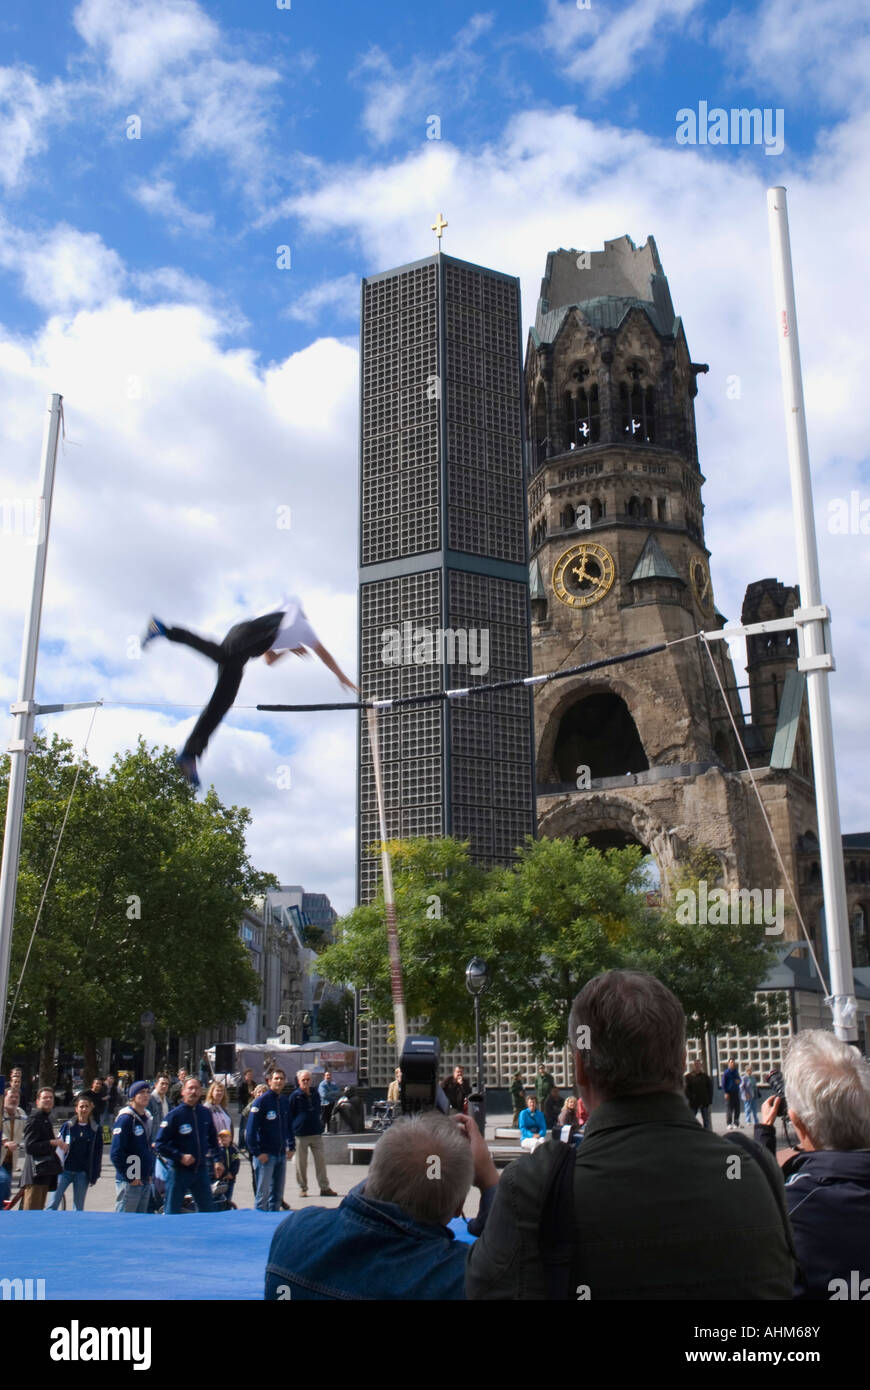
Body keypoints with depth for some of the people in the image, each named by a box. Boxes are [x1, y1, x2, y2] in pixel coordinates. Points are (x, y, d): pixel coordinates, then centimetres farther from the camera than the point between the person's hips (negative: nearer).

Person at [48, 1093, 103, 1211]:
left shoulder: (96, 1129, 4)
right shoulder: (67, 1126, 1)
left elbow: (97, 1154, 5)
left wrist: (94, 1176, 1)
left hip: (83, 1173, 1)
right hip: (65, 1170, -1)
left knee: (79, 1207, 6)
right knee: (53, 1204, -6)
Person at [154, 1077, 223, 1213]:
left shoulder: (206, 1113, 5)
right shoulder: (175, 1114, -10)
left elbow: (212, 1139, 20)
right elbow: (160, 1144, -11)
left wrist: (216, 1160, 11)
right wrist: (180, 1157, -18)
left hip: (201, 1170, 5)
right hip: (178, 1170, -5)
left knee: (208, 1209, 10)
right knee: (172, 1212, 2)